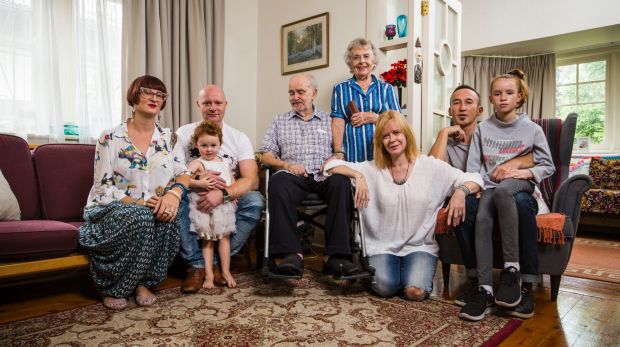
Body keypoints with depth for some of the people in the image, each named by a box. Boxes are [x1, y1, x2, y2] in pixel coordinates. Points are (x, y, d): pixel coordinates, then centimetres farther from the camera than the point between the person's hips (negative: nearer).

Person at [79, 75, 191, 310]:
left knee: (168, 214, -31)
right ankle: (112, 288, -13)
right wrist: (136, 202, -24)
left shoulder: (168, 138, 7)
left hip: (153, 210, 3)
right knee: (140, 216, -36)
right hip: (110, 210, -3)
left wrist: (174, 193, -26)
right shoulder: (110, 138, -3)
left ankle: (143, 283, -11)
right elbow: (103, 187, -8)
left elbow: (183, 173, -3)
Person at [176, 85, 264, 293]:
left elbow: (252, 180, -12)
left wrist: (223, 194, -30)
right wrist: (197, 182, -31)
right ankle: (197, 264, -17)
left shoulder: (239, 138, 1)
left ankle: (216, 262, -15)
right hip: (194, 201, 0)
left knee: (255, 201, -28)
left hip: (227, 204, 1)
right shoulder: (183, 134, 1)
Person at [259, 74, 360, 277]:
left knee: (341, 182, -35)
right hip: (293, 176, 0)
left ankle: (335, 255, -33)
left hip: (323, 176, 0)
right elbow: (265, 156, 15)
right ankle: (292, 253, -36)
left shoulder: (328, 120, 23)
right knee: (278, 181, -36)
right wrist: (286, 164, -4)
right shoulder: (280, 121, 24)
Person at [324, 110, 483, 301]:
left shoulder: (431, 166, 0)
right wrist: (358, 175, -19)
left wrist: (461, 190, -24)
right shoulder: (372, 169, 2)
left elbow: (475, 179, 0)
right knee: (385, 287, -24)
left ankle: (420, 274, 12)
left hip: (420, 247, 0)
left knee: (416, 291, -22)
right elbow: (331, 165, -2)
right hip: (382, 247, 1)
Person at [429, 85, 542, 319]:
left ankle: (526, 286, -24)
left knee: (520, 200, -34)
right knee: (464, 201, -33)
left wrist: (515, 162, -20)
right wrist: (444, 133, -7)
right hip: (477, 202, 0)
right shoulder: (448, 144, 11)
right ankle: (475, 278, -20)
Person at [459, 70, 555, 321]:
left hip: (520, 185, -2)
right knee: (481, 218, -32)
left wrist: (527, 172, -10)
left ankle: (512, 268, -32)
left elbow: (548, 166, 10)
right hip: (489, 186, 2)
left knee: (502, 191, -39)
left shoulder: (532, 129, 7)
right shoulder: (483, 129, 11)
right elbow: (473, 165, 6)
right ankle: (485, 289, -31)